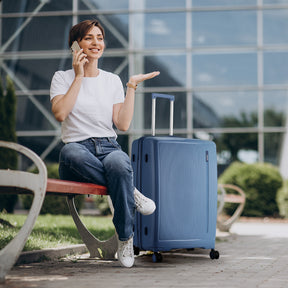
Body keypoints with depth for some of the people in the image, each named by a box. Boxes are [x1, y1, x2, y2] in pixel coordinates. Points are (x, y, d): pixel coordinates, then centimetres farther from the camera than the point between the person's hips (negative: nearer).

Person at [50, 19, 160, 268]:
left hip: (109, 148, 2)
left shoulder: (112, 80, 17)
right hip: (79, 148, -1)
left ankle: (125, 237, -24)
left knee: (119, 163, -37)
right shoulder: (63, 78, 11)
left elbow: (123, 124, 4)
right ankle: (131, 192, -25)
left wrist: (132, 86, 4)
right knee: (71, 152, -40)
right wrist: (79, 76, -5)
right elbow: (60, 113, -11)